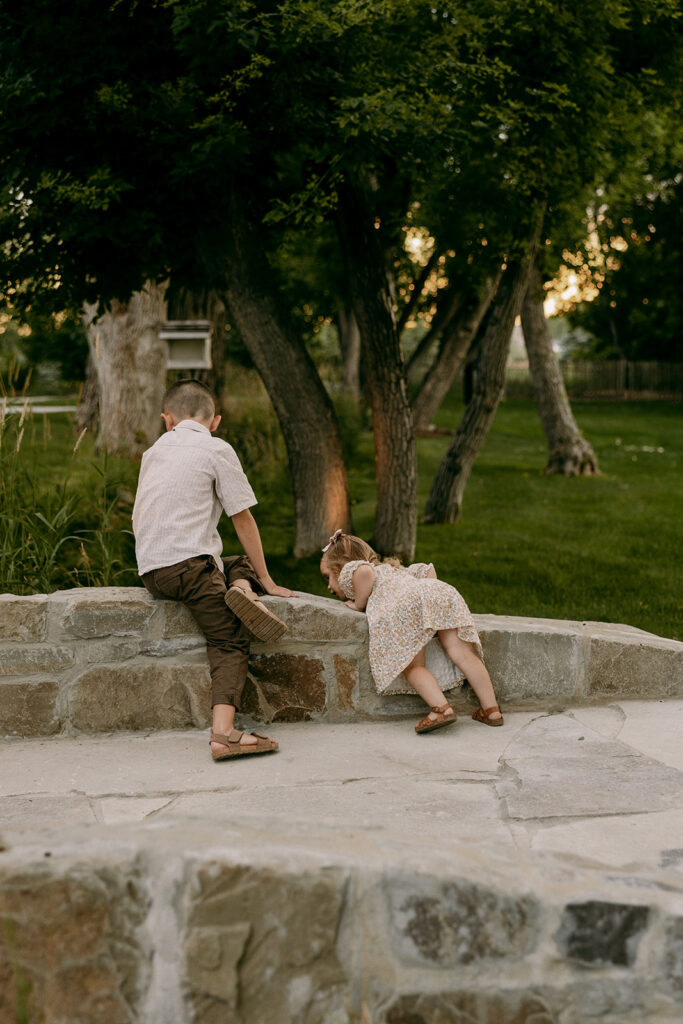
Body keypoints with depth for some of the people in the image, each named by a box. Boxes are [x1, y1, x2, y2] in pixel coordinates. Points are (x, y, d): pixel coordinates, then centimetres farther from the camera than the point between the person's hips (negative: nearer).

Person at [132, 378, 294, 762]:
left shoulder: (154, 452, 22)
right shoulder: (217, 449, 3)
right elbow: (243, 519, 4)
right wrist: (265, 579, 13)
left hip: (151, 571, 6)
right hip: (190, 563, -6)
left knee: (240, 563, 25)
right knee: (231, 643, -3)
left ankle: (240, 587, -9)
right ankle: (224, 732, -24)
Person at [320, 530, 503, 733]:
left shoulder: (348, 571, 23)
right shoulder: (396, 570, 45)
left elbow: (364, 571, -1)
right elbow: (428, 569, 36)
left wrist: (359, 604, 10)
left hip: (404, 604, -6)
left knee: (413, 667, 0)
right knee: (462, 654, 0)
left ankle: (442, 708, -20)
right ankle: (492, 710, -5)